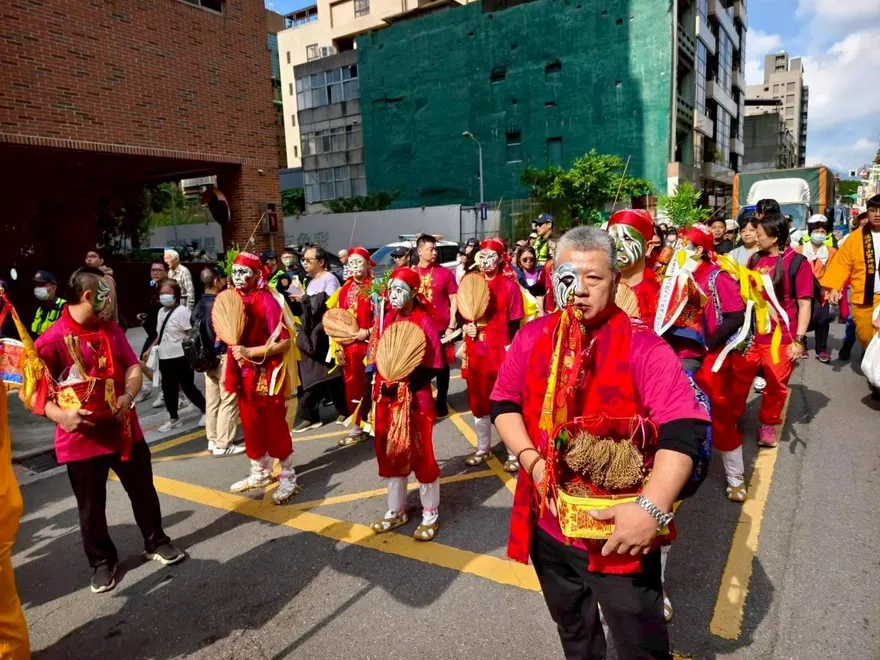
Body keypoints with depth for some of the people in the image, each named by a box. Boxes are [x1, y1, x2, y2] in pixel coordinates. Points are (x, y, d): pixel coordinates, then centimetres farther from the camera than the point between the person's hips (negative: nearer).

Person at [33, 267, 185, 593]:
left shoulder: (112, 330, 5)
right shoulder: (51, 341, -13)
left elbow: (133, 367, 4)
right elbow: (35, 391, -13)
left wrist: (128, 396, -16)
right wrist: (61, 415, -31)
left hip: (124, 429, 4)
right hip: (82, 438, -4)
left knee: (144, 492, 15)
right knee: (92, 506, 11)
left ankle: (156, 542, 35)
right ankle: (102, 561, 31)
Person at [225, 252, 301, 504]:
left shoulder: (267, 300, -15)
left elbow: (284, 341, -20)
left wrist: (250, 352, -22)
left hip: (266, 373, -7)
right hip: (244, 373, 7)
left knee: (275, 426, 2)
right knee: (251, 425, 16)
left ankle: (288, 478, 16)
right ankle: (259, 473, 32)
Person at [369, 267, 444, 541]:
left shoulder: (424, 322, -13)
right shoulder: (388, 320, 6)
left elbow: (432, 367, -14)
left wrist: (404, 386, -21)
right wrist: (381, 388, 3)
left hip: (415, 400, -6)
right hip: (387, 400, 6)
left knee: (421, 457, 5)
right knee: (390, 454, 15)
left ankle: (430, 515, 23)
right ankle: (396, 511, 33)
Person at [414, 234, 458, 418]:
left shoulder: (445, 273, -2)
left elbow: (454, 300, -1)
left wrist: (452, 326, -7)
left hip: (441, 328, -1)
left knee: (442, 367, 9)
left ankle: (441, 403, 22)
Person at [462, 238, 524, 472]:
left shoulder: (509, 286, -6)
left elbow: (514, 324, -6)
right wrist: (465, 326, -7)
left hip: (501, 353, -4)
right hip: (476, 352, 5)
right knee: (478, 401, 15)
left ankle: (513, 453, 18)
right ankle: (483, 448, 33)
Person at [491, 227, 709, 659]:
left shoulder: (642, 346, -16)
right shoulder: (532, 337, -2)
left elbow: (682, 430, -23)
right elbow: (504, 404, 3)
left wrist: (652, 507, -34)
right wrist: (532, 460, -13)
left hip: (621, 530, -4)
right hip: (548, 522, 4)